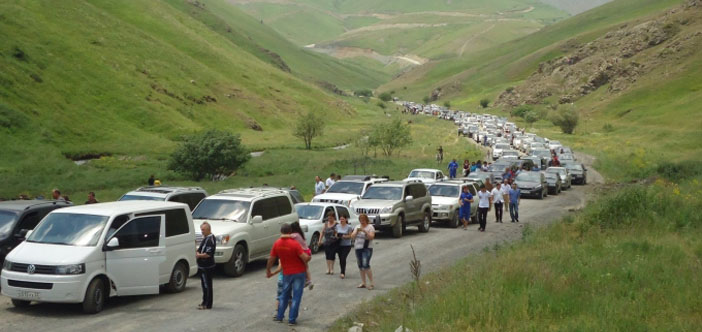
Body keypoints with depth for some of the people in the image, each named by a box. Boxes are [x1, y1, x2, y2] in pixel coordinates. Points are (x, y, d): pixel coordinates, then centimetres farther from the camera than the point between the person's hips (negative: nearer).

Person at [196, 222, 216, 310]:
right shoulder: (205, 238, 14)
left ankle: (208, 304, 0)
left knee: (207, 285, -4)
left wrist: (199, 255, -10)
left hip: (207, 267, -10)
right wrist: (197, 253, 2)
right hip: (202, 266, 10)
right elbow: (199, 249, 24)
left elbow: (208, 254, -24)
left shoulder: (210, 239, -18)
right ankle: (205, 302, 26)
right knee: (204, 285, 17)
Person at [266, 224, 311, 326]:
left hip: (286, 273, 4)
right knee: (296, 296, 4)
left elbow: (271, 259, 2)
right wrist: (308, 256, -1)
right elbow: (305, 258, -24)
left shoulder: (277, 244, -6)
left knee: (284, 295, 21)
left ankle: (279, 316, 24)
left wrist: (268, 271, 16)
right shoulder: (295, 244, -19)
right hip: (299, 272, -4)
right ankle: (292, 320, 4)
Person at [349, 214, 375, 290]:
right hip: (358, 248, 6)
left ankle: (372, 283, -11)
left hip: (367, 249, -6)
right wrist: (356, 231, -10)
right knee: (360, 266, 7)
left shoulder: (370, 227, -2)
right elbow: (352, 236, 7)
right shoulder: (357, 227, 15)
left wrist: (365, 231, -24)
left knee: (366, 265, -16)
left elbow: (371, 237, -13)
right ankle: (363, 283, 14)